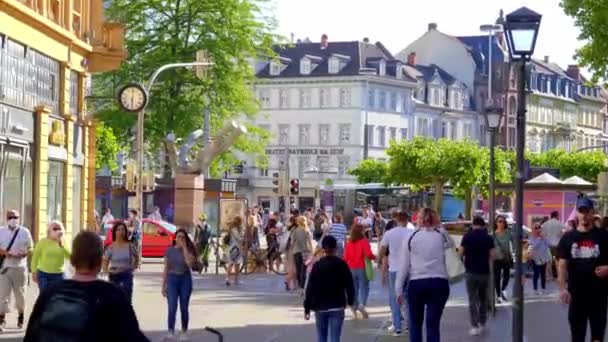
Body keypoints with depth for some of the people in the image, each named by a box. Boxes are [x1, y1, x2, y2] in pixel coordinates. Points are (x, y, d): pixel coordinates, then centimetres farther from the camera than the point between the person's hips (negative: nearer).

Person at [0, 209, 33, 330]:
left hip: (20, 267, 0)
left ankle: (21, 317, 28)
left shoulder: (25, 232, 2)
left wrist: (23, 254, -16)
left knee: (20, 293, 10)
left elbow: (31, 249, 5)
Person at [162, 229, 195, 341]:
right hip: (172, 279, 0)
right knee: (172, 308, -11)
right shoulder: (169, 251, 4)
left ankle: (184, 332, 19)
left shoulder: (189, 250, 0)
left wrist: (184, 248, -16)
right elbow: (166, 269, 7)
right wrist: (163, 285, 4)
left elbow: (189, 263, -20)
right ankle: (171, 332, -11)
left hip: (185, 279, 0)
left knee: (184, 308, 7)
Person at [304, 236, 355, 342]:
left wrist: (307, 308, 0)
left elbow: (310, 288, -6)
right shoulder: (341, 264, -3)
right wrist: (350, 300, 19)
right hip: (337, 307, -1)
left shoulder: (317, 266, -5)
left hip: (320, 307, 1)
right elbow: (349, 284, 1)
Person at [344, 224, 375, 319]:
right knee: (364, 287, 1)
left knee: (354, 288, 15)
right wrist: (374, 257, -1)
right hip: (362, 268, -4)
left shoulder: (349, 243, 3)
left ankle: (355, 306, 16)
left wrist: (346, 267, 18)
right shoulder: (364, 241, -12)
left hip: (352, 268, 4)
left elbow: (346, 257, 5)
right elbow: (368, 254, -21)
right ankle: (362, 304, -20)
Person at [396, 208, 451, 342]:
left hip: (416, 283, 0)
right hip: (439, 283, 0)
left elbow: (404, 265, 2)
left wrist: (399, 289, 6)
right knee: (433, 324, 1)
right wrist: (440, 227, 20)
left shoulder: (412, 237, 2)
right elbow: (451, 245, 27)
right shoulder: (442, 235, 3)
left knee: (415, 323, 13)